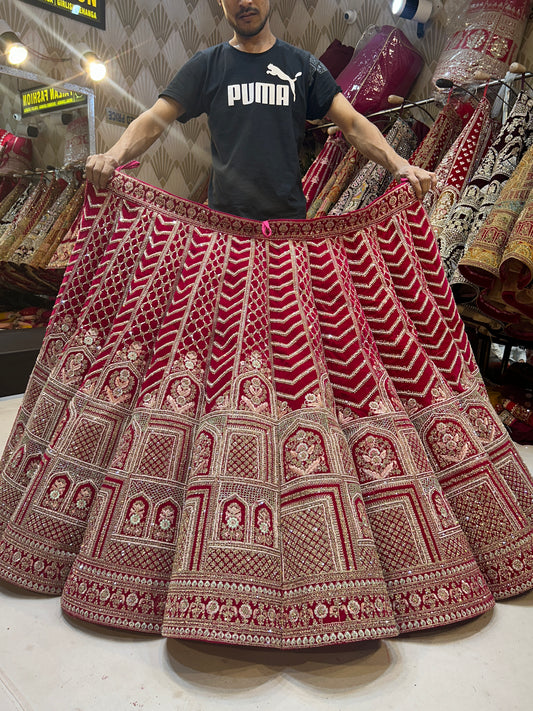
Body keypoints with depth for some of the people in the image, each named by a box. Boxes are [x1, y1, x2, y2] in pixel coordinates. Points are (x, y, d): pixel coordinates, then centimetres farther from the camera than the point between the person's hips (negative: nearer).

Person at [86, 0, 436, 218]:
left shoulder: (303, 65, 11)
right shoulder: (206, 66, 9)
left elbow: (353, 123, 3)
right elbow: (154, 121, 1)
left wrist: (398, 163, -15)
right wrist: (113, 156, -20)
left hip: (289, 216, 1)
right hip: (224, 216, 0)